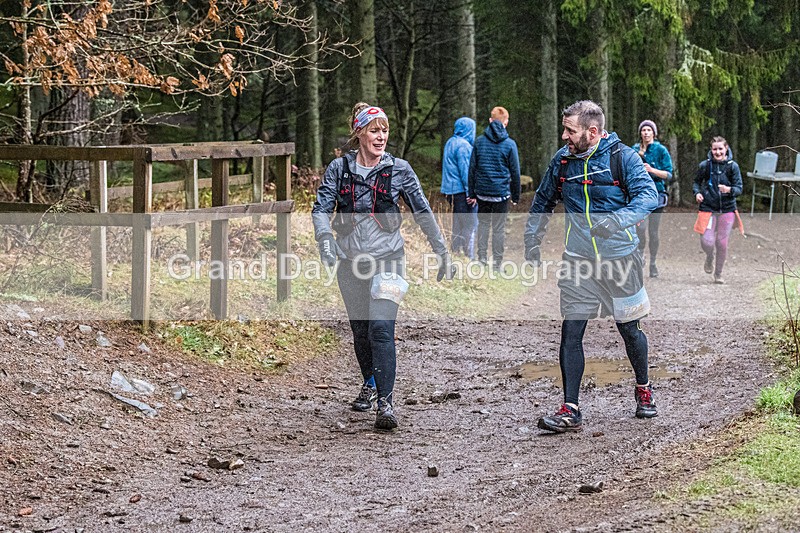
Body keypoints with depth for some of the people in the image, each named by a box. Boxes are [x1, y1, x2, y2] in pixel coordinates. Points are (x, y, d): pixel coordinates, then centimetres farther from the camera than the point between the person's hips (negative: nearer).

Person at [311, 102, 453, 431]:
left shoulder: (398, 169, 1)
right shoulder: (339, 168, 3)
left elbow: (422, 212, 8)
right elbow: (321, 208, -3)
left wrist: (442, 252, 9)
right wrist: (325, 238, -22)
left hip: (387, 259, -3)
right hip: (350, 262, 3)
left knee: (381, 329, -17)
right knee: (360, 330, 14)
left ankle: (385, 402, -18)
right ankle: (370, 384, 39)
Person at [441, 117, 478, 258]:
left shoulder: (450, 143, 15)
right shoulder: (463, 145, -14)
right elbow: (466, 171, -17)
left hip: (452, 191, 10)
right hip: (462, 189, -10)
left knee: (458, 224, 15)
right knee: (470, 225, -7)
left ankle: (455, 252, 17)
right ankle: (469, 256, -10)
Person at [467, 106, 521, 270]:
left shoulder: (479, 141, 1)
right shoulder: (510, 144, -6)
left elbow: (472, 168, 3)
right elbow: (515, 172, -2)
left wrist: (471, 193, 9)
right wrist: (516, 195, 7)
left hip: (482, 192, 2)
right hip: (501, 192, -2)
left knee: (483, 224, 15)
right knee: (499, 227, 4)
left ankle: (481, 258, 12)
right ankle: (497, 262, 6)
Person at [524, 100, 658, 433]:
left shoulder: (621, 157, -10)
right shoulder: (562, 160, 3)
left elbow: (648, 195, -20)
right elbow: (543, 202, 18)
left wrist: (618, 219, -37)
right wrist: (532, 239, 9)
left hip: (620, 258, -3)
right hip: (578, 261, 3)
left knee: (629, 329, 12)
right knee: (571, 333, -6)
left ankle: (643, 390, 37)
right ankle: (570, 411, -4)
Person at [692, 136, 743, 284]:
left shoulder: (733, 166, -4)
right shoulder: (705, 165, -3)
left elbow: (739, 188, -4)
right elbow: (697, 182, 13)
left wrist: (729, 190, -25)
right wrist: (697, 192, -7)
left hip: (727, 210, 0)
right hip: (708, 208, 0)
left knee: (722, 244, 4)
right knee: (707, 242, -11)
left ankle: (718, 274, 25)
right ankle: (709, 259, 26)